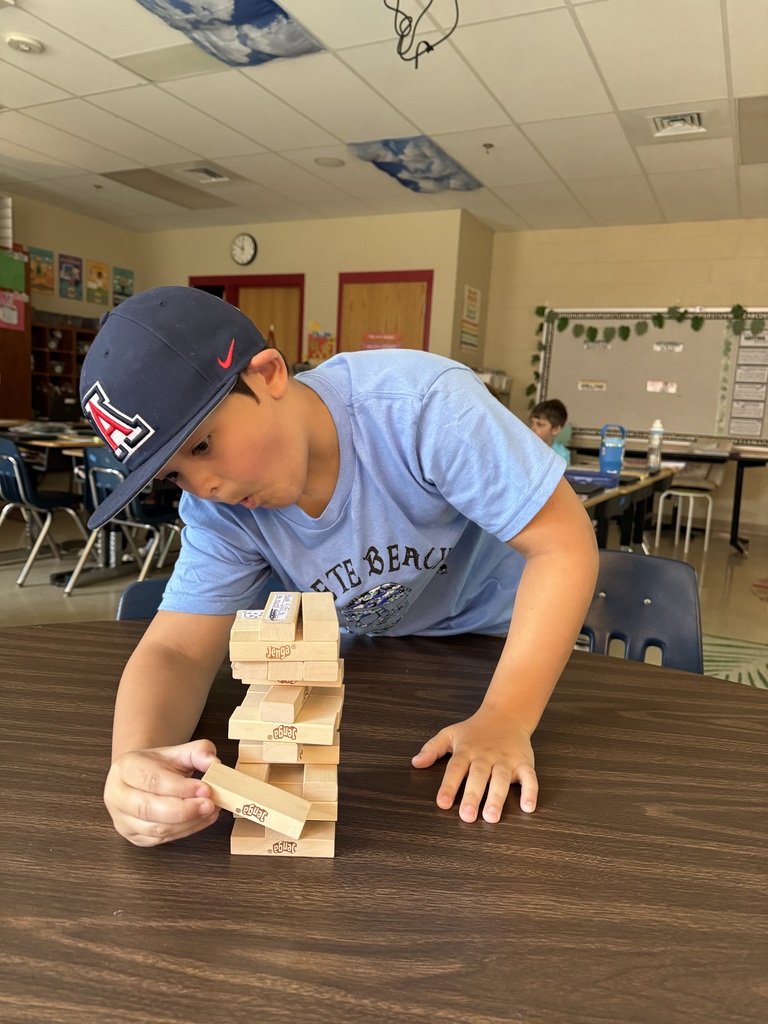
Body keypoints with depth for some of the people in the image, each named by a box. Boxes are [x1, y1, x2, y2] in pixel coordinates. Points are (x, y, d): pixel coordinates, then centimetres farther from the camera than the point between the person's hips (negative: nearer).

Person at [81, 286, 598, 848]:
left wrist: (505, 719, -35)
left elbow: (564, 543, -30)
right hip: (369, 650, 4)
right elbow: (178, 650, -19)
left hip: (502, 636, -3)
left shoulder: (422, 403, -33)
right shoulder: (218, 506, -17)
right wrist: (136, 758, -41)